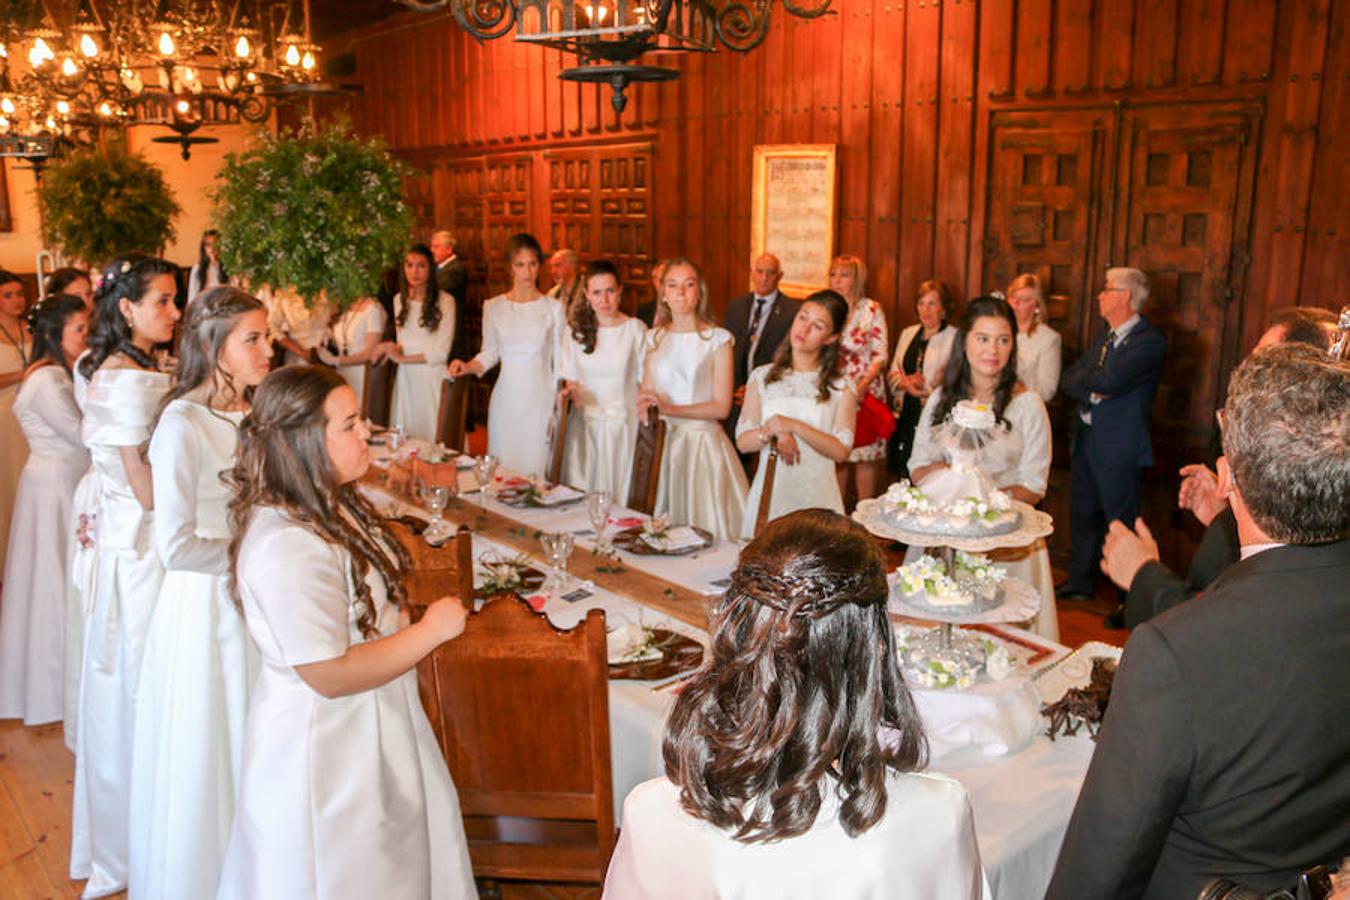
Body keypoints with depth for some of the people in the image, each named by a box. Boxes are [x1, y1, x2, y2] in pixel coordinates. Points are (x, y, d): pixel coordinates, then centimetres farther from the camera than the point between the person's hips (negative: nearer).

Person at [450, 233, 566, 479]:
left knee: (535, 466, -3)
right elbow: (489, 353, 13)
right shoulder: (493, 307, 5)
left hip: (541, 397, -2)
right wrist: (467, 367, -6)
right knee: (501, 467, 4)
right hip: (506, 396, 2)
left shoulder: (553, 308, 1)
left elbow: (560, 362, 5)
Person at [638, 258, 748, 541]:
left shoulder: (718, 339, -2)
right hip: (661, 444, 4)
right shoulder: (654, 338, 11)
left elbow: (721, 407, -7)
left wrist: (669, 408, -14)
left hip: (703, 445, -3)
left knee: (703, 529, -3)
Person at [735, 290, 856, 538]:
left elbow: (841, 451, -8)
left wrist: (794, 426, -16)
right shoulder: (762, 377, 8)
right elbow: (742, 441, 3)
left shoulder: (841, 388, 3)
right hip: (769, 490, 1)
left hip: (817, 495, -1)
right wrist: (773, 432, -16)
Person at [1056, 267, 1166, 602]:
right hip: (1086, 439, 8)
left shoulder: (1150, 341, -13)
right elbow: (1068, 379, 9)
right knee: (1082, 514, 17)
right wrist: (1091, 392, -11)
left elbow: (1110, 379, -26)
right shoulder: (1105, 337, 15)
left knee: (1121, 522, -2)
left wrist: (1083, 378, -6)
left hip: (1118, 446, -8)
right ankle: (1081, 581, 31)